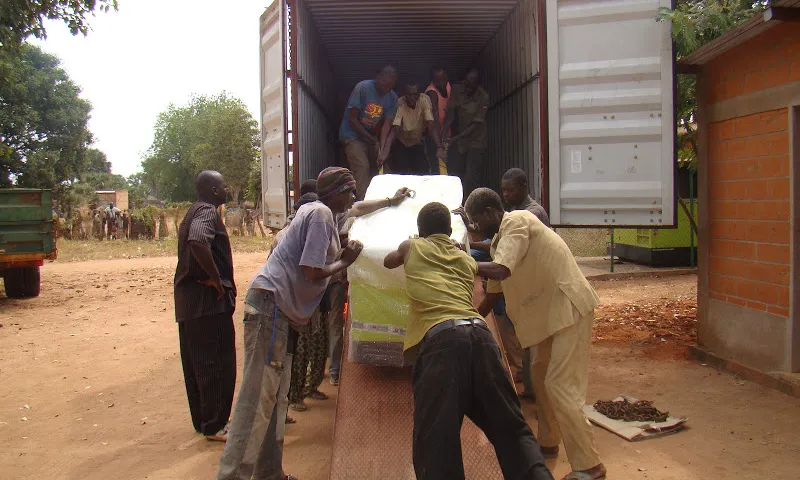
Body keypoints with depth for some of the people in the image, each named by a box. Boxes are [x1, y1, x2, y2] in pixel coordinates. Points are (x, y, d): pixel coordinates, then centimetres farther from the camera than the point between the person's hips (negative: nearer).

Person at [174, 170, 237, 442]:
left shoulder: (193, 213, 18)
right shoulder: (207, 213, -14)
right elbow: (197, 241, -33)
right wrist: (215, 277, -23)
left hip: (188, 301, 10)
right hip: (209, 300, -10)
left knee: (195, 364, 15)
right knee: (217, 364, -3)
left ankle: (203, 420, 26)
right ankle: (214, 426, 4)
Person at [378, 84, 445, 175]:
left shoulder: (424, 100, -19)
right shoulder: (399, 104, -24)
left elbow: (431, 126, -25)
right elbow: (394, 129, -34)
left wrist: (439, 147, -38)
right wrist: (385, 151, -49)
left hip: (417, 143, 2)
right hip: (401, 143, -1)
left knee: (423, 170, -15)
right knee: (401, 171, -17)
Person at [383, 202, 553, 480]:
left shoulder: (412, 247, 24)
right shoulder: (466, 260, 30)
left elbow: (388, 261, 46)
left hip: (440, 339, -4)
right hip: (480, 334, 4)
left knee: (436, 441, -6)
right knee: (511, 429, 11)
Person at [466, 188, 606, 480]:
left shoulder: (517, 222, -16)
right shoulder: (500, 239, 13)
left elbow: (500, 270, -31)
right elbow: (492, 294, 17)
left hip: (570, 308, -10)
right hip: (552, 312, 10)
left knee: (560, 384, -11)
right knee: (540, 374, 19)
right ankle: (548, 442, 35)